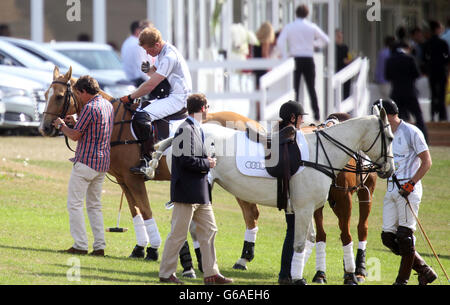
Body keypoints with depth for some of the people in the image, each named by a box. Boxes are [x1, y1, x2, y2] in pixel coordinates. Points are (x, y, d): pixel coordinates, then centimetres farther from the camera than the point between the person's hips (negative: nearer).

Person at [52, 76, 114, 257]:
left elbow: (75, 136, -13)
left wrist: (61, 126, 4)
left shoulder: (90, 108, -17)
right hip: (103, 163, 9)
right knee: (95, 206, 15)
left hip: (86, 162, -9)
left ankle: (80, 245, -5)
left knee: (74, 204, -2)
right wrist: (75, 123, 18)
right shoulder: (108, 106, 11)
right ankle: (99, 246, 9)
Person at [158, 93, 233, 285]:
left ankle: (211, 273, 15)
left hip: (200, 192, 10)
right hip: (187, 191, -10)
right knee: (178, 234, -4)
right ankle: (166, 273, 4)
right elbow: (186, 160, -23)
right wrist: (207, 163, -11)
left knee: (209, 230, 11)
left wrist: (206, 162, 3)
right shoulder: (186, 129, -16)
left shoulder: (196, 129, 16)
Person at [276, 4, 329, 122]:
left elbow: (280, 42, -13)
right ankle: (316, 114, 7)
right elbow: (326, 40, 9)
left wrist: (285, 56, -5)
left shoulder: (288, 27, -1)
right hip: (308, 59, 1)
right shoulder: (312, 27, 3)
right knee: (311, 88, 10)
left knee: (294, 89, 1)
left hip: (295, 59, -1)